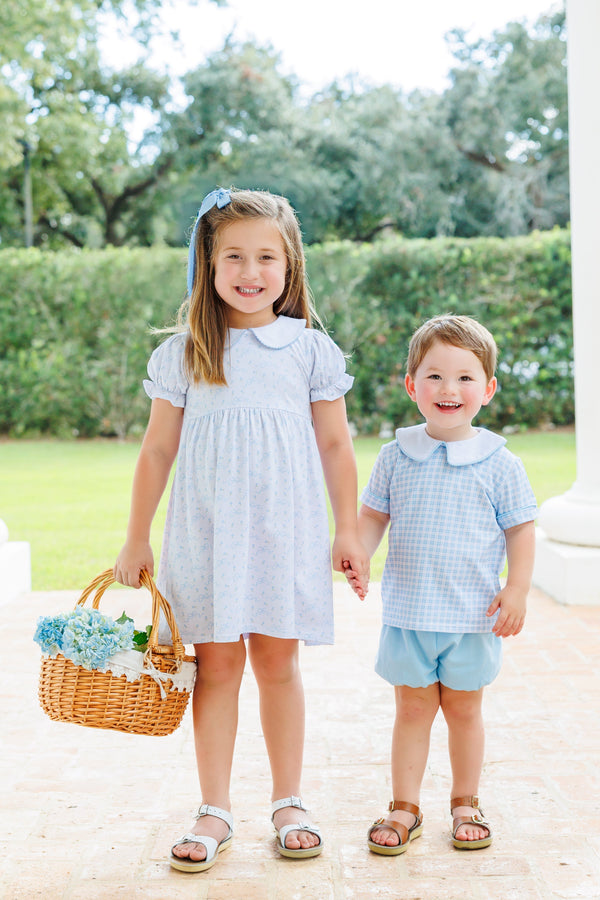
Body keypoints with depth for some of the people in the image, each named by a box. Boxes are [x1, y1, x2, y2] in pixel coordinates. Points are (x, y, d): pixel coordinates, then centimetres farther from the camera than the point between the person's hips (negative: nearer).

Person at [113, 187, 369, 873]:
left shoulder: (310, 349, 1)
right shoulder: (182, 354, 1)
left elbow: (334, 445, 6)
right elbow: (157, 451, 5)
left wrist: (347, 532, 6)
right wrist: (136, 540, 7)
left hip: (285, 532, 0)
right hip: (204, 532, 0)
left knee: (278, 662, 7)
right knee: (217, 663, 4)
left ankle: (288, 802, 22)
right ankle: (214, 811, 15)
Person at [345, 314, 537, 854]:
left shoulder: (499, 463, -5)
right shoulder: (397, 456, -1)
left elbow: (520, 528, 0)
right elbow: (373, 514, 7)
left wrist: (517, 589, -8)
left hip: (473, 616, -1)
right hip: (407, 612, 1)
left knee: (463, 708, 12)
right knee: (412, 710, 10)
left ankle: (465, 804, 30)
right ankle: (405, 808, 22)